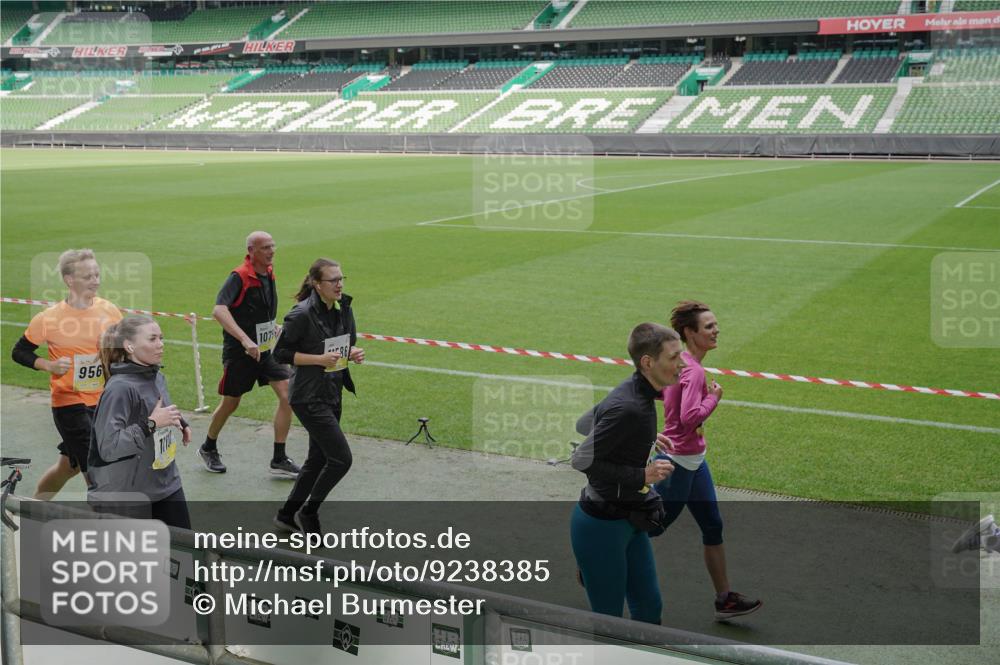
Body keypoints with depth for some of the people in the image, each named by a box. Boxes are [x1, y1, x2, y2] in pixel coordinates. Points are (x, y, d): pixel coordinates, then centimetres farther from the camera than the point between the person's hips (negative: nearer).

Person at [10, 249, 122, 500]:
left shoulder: (109, 310, -3)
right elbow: (19, 352, -3)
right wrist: (49, 365, -18)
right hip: (69, 403, -5)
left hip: (102, 402, 5)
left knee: (68, 466, 19)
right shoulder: (49, 318, -14)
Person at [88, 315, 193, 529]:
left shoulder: (157, 378, 3)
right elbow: (108, 447, -29)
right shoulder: (119, 389, -22)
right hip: (125, 494, -8)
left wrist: (179, 421, 8)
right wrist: (151, 424, -27)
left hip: (166, 485, 8)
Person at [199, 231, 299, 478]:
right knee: (230, 404, 8)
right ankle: (208, 449, 36)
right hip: (239, 352, -6)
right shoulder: (239, 277, -19)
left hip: (266, 348, 6)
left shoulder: (268, 273, 4)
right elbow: (219, 310, -34)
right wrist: (245, 339, -42)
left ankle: (279, 460, 0)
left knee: (287, 394, -8)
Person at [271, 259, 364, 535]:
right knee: (341, 458, -9)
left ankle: (287, 515, 32)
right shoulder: (303, 314, -17)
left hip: (332, 394, 8)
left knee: (319, 459, 16)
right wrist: (319, 359, -21)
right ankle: (308, 512, 11)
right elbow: (280, 353, -12)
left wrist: (354, 353, -5)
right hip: (309, 396, -8)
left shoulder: (344, 309, 4)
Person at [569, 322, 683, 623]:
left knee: (649, 609, 16)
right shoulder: (628, 407, -27)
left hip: (629, 523, 9)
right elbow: (581, 460, -22)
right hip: (601, 526, -9)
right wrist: (641, 476, -20)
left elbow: (584, 422, 14)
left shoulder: (634, 391, 1)